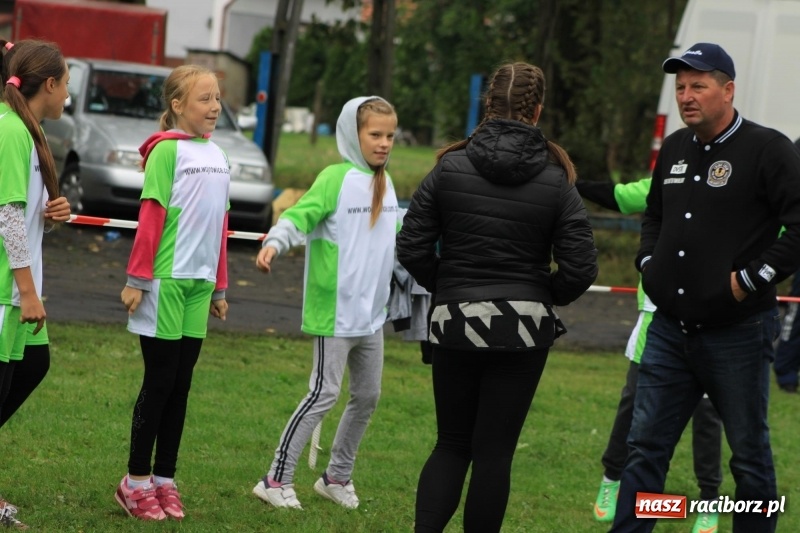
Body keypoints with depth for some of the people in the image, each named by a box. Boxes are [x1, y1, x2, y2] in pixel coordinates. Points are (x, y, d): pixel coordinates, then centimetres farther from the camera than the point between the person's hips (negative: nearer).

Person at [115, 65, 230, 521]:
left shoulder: (217, 156, 12)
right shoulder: (166, 150, -8)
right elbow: (151, 217, -12)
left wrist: (219, 286, 17)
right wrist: (137, 279, -14)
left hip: (199, 285, 6)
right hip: (166, 280, -6)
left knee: (181, 383, 8)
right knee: (160, 380, -2)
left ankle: (165, 479, 14)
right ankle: (137, 480, 7)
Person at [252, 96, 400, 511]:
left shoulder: (384, 183, 10)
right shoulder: (336, 178, -12)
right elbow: (300, 215, -22)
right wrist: (275, 242, -40)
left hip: (371, 312, 8)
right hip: (336, 310, -8)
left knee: (367, 396, 13)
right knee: (324, 394, -7)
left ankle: (338, 476, 27)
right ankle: (277, 479, -1)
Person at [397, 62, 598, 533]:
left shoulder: (451, 167, -4)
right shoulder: (556, 180, -6)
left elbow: (412, 247, -4)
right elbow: (580, 268, -8)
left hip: (456, 321, 1)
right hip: (524, 327, -1)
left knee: (452, 444, 13)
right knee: (494, 451, 5)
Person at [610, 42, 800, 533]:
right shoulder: (675, 150, 11)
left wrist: (753, 279, -17)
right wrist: (649, 263, 12)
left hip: (738, 333, -6)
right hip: (671, 328, 6)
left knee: (750, 454, 6)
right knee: (646, 447, 6)